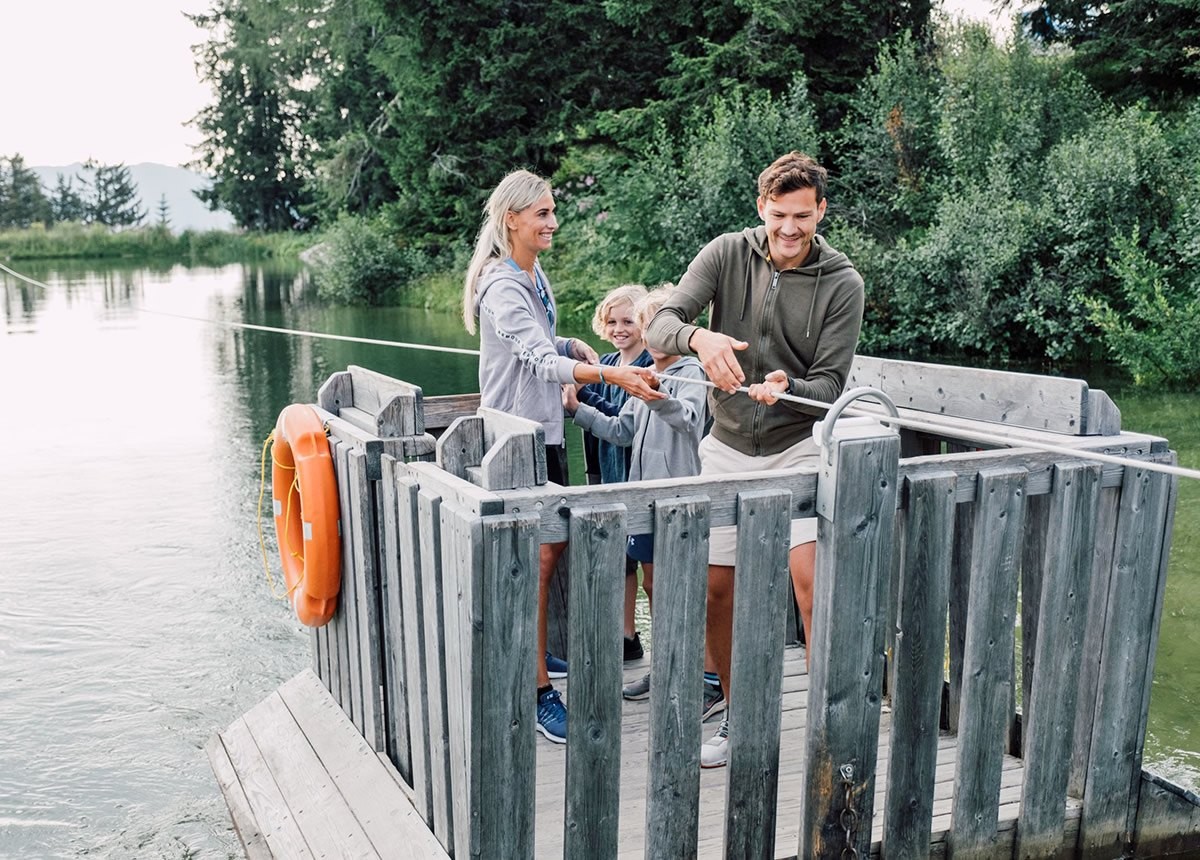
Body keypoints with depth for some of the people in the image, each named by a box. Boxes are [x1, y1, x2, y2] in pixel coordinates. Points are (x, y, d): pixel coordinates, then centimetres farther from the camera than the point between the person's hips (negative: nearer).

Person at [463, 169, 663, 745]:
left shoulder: (535, 276, 11)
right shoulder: (502, 288, -19)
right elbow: (540, 360, -33)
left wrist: (576, 346, 4)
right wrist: (610, 374, -46)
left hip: (544, 428, 10)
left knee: (553, 543, 17)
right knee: (537, 555, -9)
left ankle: (532, 651, 35)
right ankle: (539, 692, -3)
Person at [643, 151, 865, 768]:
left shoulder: (842, 283, -8)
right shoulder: (726, 254, -4)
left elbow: (830, 384, -9)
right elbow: (659, 326, -14)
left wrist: (786, 387, -31)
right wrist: (699, 337, -37)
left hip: (798, 446, -2)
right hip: (728, 446, 3)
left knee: (811, 583, -18)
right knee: (714, 589, 7)